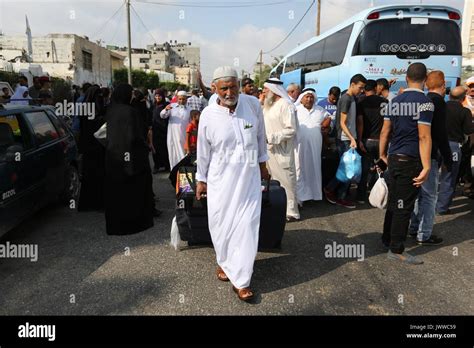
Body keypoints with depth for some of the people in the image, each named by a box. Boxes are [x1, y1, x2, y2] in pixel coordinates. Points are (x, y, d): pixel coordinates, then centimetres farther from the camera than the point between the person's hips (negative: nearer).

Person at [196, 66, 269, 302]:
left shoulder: (253, 104, -7)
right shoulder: (208, 115, -8)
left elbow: (260, 136, 7)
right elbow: (203, 151, 1)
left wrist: (262, 164, 13)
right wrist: (201, 180, 7)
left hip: (249, 177, 0)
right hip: (220, 178, 0)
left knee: (246, 225, -2)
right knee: (221, 223, 9)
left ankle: (241, 280, 8)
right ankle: (224, 261, 37)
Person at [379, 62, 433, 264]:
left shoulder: (394, 102, 8)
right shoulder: (424, 103, -12)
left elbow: (385, 132, 11)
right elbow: (424, 137, -17)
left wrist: (382, 154, 20)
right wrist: (426, 167, -17)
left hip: (393, 159, 7)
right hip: (410, 161, -7)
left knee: (393, 202, 18)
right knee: (404, 206, 0)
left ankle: (387, 239, 31)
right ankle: (396, 250, 8)